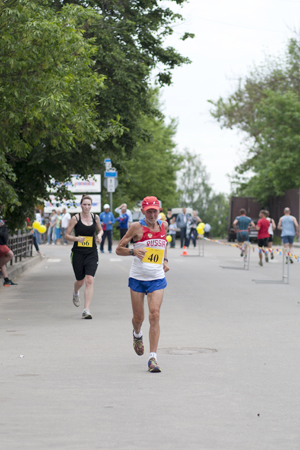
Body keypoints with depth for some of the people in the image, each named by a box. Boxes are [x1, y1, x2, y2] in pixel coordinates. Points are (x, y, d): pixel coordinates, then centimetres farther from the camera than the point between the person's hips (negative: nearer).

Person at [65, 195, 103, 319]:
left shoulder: (95, 218, 4)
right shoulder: (75, 218, -4)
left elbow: (100, 230, 22)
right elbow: (66, 235, -1)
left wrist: (99, 235, 0)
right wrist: (76, 238, -20)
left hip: (91, 254, 1)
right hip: (78, 253, -1)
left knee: (90, 280, -13)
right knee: (80, 281, 10)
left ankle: (86, 310, -13)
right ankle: (75, 293, 48)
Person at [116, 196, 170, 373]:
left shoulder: (164, 225, 5)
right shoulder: (137, 227, -6)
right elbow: (119, 249, -2)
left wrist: (165, 260, 11)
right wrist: (133, 251, -21)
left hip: (157, 278, 1)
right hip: (137, 278, -1)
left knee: (155, 315, -13)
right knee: (138, 318, 6)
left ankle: (153, 358, -12)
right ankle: (137, 335, 44)